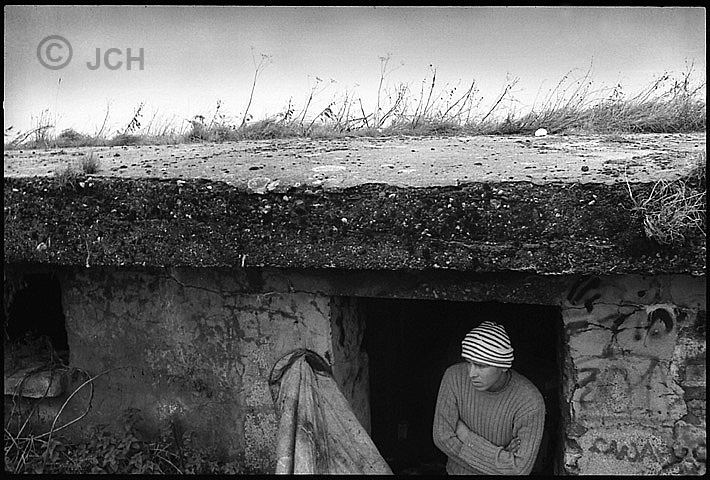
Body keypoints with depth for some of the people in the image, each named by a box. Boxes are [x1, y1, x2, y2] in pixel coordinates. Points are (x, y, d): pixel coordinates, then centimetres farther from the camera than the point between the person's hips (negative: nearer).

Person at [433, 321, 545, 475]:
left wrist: (466, 435, -25)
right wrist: (501, 457, -23)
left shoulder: (531, 401, -28)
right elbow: (443, 438, -20)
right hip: (460, 471, 2)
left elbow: (520, 470, -29)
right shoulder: (454, 376, -21)